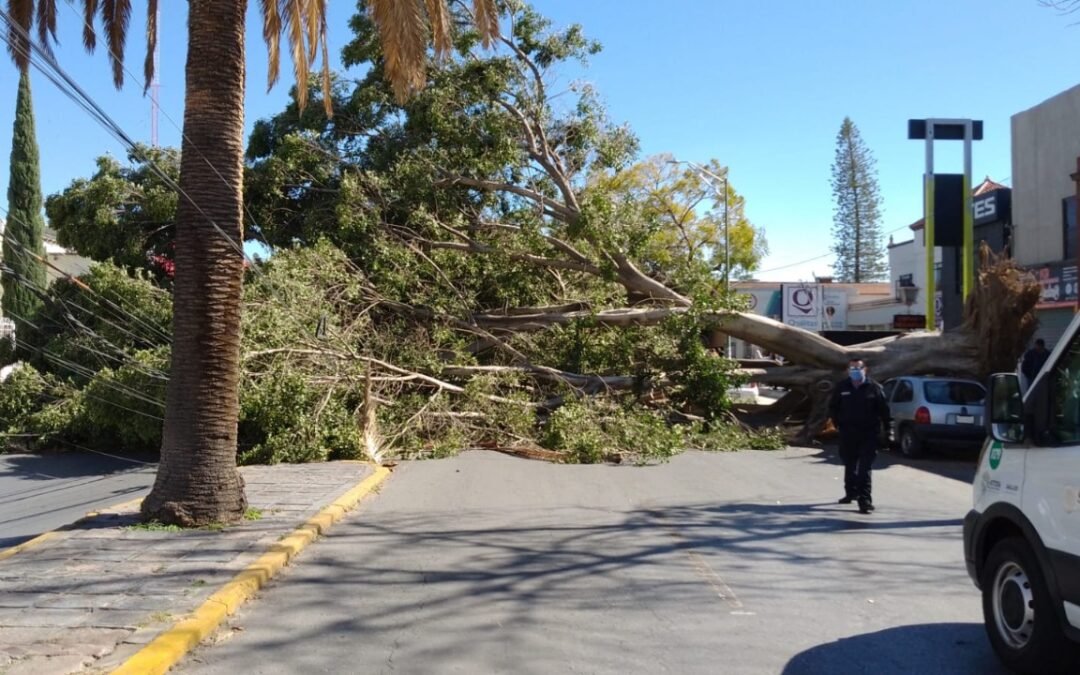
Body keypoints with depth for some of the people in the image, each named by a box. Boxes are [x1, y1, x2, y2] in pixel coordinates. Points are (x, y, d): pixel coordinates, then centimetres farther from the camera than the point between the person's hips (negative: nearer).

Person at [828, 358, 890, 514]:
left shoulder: (874, 387, -4)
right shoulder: (841, 388, 2)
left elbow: (883, 410, 1)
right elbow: (833, 407, 13)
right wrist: (838, 423, 10)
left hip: (868, 434, -3)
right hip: (848, 433, 3)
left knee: (864, 468, -9)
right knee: (849, 466, 17)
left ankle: (865, 500, -10)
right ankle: (851, 492, 36)